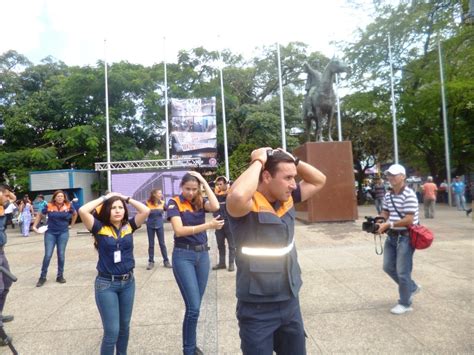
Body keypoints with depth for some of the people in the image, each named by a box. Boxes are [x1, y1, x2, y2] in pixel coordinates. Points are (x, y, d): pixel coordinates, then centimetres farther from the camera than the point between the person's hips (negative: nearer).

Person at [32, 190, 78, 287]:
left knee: (61, 255, 6)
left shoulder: (68, 206, -6)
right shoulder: (49, 206, -8)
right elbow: (40, 215, 7)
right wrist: (34, 226, 0)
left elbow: (75, 214, 13)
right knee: (47, 255, -2)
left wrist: (71, 225, 12)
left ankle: (60, 276, 19)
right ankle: (42, 277, 12)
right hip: (50, 233, -1)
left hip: (63, 233, 1)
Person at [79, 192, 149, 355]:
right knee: (112, 331, 0)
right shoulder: (100, 228, -9)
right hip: (106, 284, -3)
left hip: (128, 282, 4)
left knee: (124, 326, 19)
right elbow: (82, 211, -22)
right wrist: (104, 198, -11)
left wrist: (126, 198, -4)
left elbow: (145, 211, -13)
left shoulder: (129, 226, -2)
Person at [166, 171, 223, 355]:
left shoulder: (200, 202, 6)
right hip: (183, 256, -5)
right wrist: (208, 226, -26)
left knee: (195, 306, 15)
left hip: (202, 254, 5)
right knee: (193, 307, -6)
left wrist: (204, 181, -11)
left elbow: (215, 206, -16)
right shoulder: (174, 202, -7)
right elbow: (179, 230, -18)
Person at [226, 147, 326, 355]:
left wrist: (293, 160, -4)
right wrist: (258, 161, -27)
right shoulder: (247, 204, -19)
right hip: (257, 309, -6)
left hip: (290, 303, 7)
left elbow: (319, 180, 12)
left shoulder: (287, 199, 1)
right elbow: (237, 196, -43)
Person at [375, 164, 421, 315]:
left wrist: (388, 225, -25)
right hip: (392, 236, 8)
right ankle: (412, 287, 39)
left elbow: (409, 220, -23)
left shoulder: (409, 195, -19)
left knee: (402, 271, 1)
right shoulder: (388, 195, 6)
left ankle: (405, 303, 20)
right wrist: (379, 222, -5)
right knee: (388, 267, 16)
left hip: (405, 237, -8)